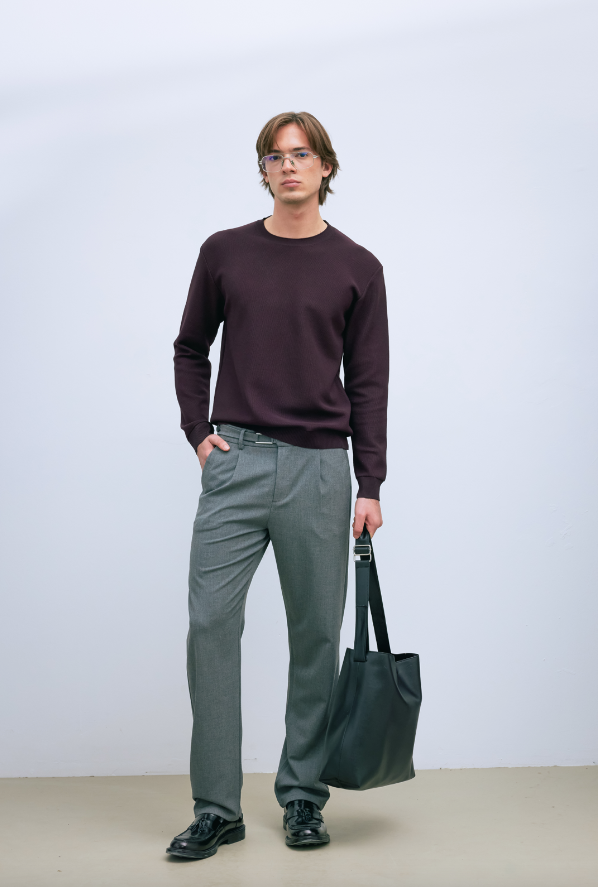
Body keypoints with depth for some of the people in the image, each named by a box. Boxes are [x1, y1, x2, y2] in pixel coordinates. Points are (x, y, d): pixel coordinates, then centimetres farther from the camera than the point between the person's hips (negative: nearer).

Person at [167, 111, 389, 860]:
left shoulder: (356, 267, 3)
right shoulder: (224, 253, 6)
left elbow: (368, 383, 2)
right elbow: (190, 349, 16)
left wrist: (371, 486, -3)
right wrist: (199, 431, 2)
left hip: (317, 468, 0)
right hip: (235, 462, 1)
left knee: (315, 636, 6)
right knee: (211, 625, -5)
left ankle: (302, 795, 20)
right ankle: (217, 806, 4)